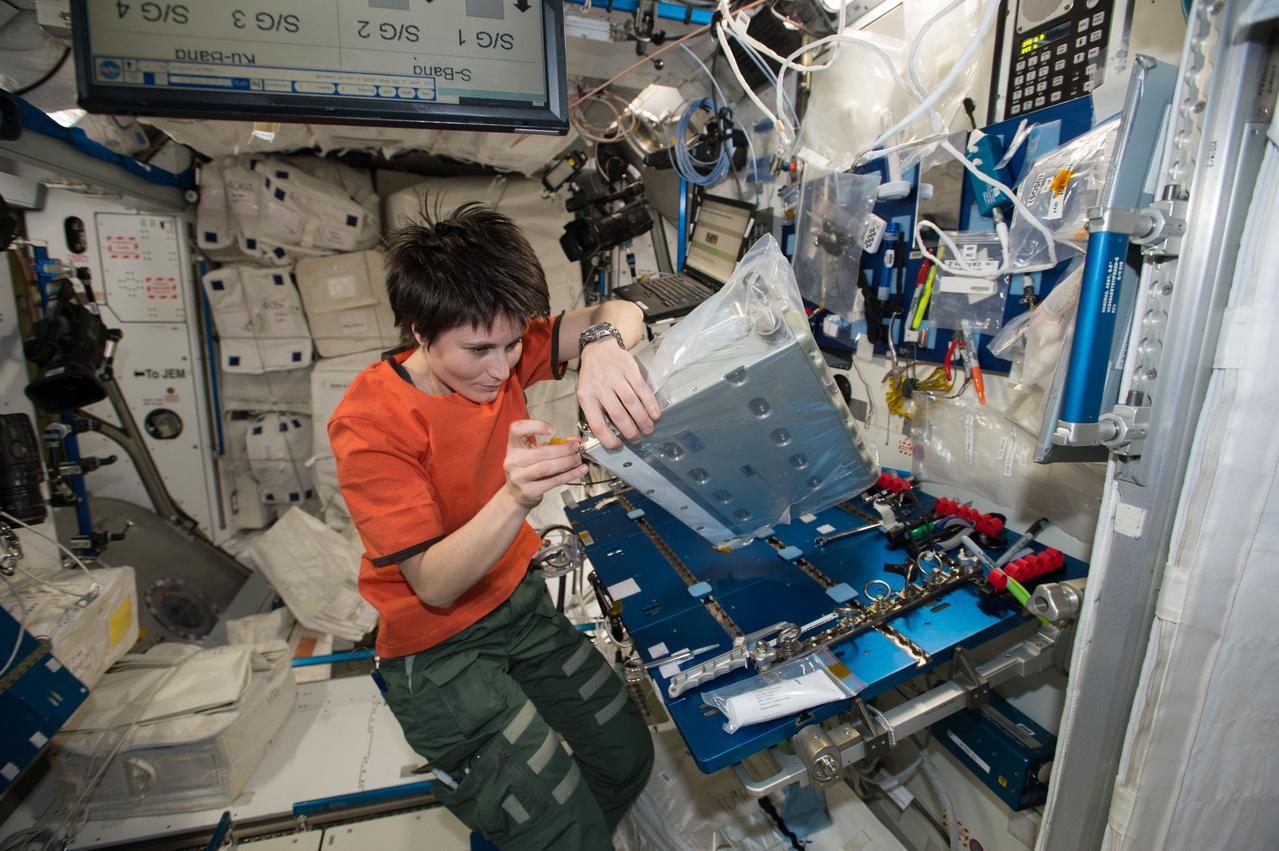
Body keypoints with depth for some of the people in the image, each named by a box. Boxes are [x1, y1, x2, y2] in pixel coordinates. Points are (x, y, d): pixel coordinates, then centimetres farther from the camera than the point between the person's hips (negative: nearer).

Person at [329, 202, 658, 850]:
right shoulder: (369, 425, -23)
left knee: (628, 757, 9)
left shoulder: (494, 347, -9)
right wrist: (516, 496, -42)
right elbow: (435, 585, -24)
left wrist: (604, 343, -40)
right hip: (437, 647, -5)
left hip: (520, 600, 6)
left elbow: (618, 314, -16)